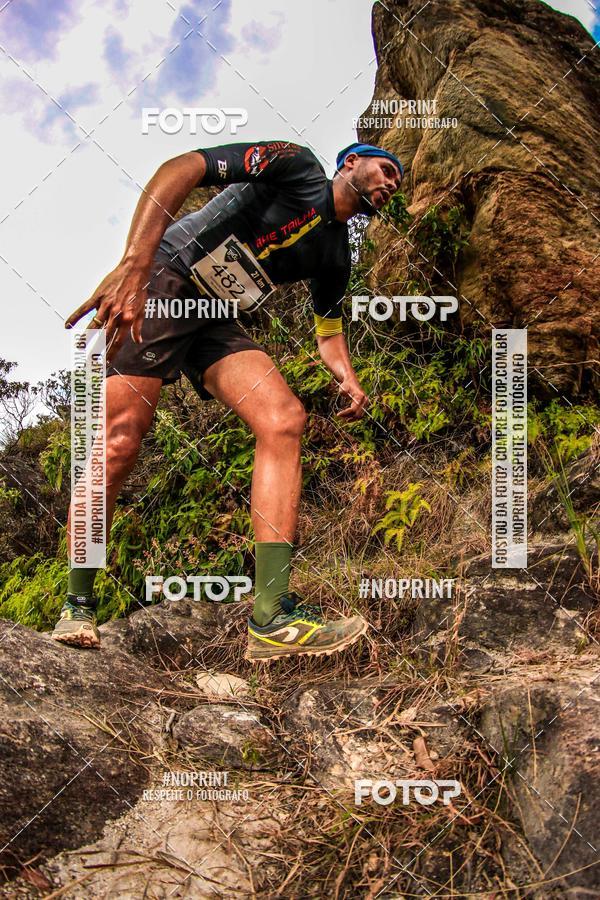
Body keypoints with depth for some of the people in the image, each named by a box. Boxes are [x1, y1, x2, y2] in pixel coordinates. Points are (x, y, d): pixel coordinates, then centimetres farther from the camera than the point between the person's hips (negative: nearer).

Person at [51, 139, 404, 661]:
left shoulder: (335, 255, 16)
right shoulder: (298, 166, -6)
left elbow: (329, 332, 24)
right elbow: (180, 168, -19)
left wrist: (350, 382, 0)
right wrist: (133, 266, -33)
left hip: (216, 322, 7)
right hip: (159, 284, -7)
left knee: (285, 421, -18)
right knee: (120, 446, -17)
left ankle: (274, 618, -23)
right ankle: (77, 604, 6)